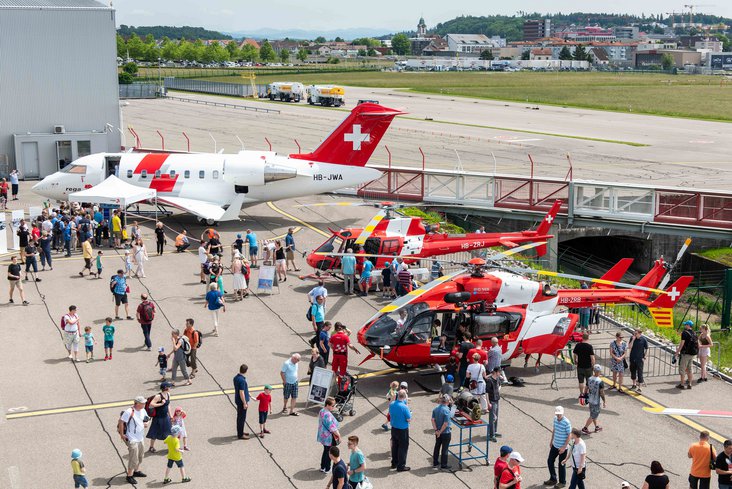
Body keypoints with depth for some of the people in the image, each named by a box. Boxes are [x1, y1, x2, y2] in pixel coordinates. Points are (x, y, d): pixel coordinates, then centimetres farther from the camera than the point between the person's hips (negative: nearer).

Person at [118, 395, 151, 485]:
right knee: (133, 458, -5)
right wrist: (122, 435, -17)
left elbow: (147, 419, 19)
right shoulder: (129, 412, -22)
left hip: (140, 438, 9)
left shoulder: (143, 410, 3)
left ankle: (137, 471, 40)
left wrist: (147, 423, -5)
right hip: (132, 439, -9)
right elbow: (121, 422, -20)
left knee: (140, 455, 21)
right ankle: (129, 476, 7)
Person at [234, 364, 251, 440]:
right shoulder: (242, 380, -26)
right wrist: (245, 403, -18)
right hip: (241, 401, -9)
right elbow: (241, 393, -25)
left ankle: (240, 432, 31)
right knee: (241, 418, 1)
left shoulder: (236, 377, 3)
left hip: (238, 400, 9)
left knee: (240, 417, 19)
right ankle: (240, 435, 10)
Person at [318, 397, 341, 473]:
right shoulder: (327, 415, -29)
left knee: (325, 451, 23)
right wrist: (338, 435, -14)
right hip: (329, 438, -9)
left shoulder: (322, 411, 2)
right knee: (329, 453, 7)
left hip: (323, 436, 9)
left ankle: (322, 467, 33)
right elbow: (332, 427, -27)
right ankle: (327, 469, 19)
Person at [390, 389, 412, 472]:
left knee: (394, 446, 20)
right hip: (403, 430, -6)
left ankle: (394, 463, 32)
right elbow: (409, 420, -19)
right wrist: (409, 413, -1)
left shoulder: (391, 404, -6)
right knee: (403, 447, 5)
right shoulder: (404, 407, -26)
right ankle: (401, 466, 10)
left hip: (394, 428, 6)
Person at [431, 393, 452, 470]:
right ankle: (443, 465, 15)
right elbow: (445, 424, -24)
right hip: (446, 432, -6)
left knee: (437, 446, 19)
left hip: (438, 432, 6)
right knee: (444, 449, 6)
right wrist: (440, 432, -13)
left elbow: (433, 420, -2)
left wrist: (436, 430, -4)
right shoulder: (446, 410, -23)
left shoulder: (435, 409, -2)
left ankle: (435, 463, 30)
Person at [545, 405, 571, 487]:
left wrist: (564, 447, -19)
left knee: (561, 465, 6)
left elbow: (569, 435, -18)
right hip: (555, 445, 7)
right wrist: (551, 441, 19)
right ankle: (553, 479, 33)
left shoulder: (566, 422, -23)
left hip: (562, 447, -7)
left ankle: (562, 482, 24)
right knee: (550, 461, 15)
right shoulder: (555, 419, -1)